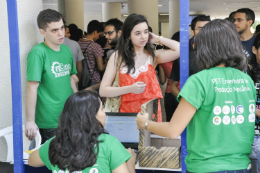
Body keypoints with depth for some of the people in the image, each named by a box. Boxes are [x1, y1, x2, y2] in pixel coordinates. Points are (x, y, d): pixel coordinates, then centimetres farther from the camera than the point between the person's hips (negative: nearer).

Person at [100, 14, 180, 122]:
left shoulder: (153, 56, 3)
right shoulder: (117, 56, 2)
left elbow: (179, 49, -13)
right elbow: (103, 91, 0)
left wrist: (158, 39, 0)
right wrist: (130, 89, -13)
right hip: (127, 112, 0)